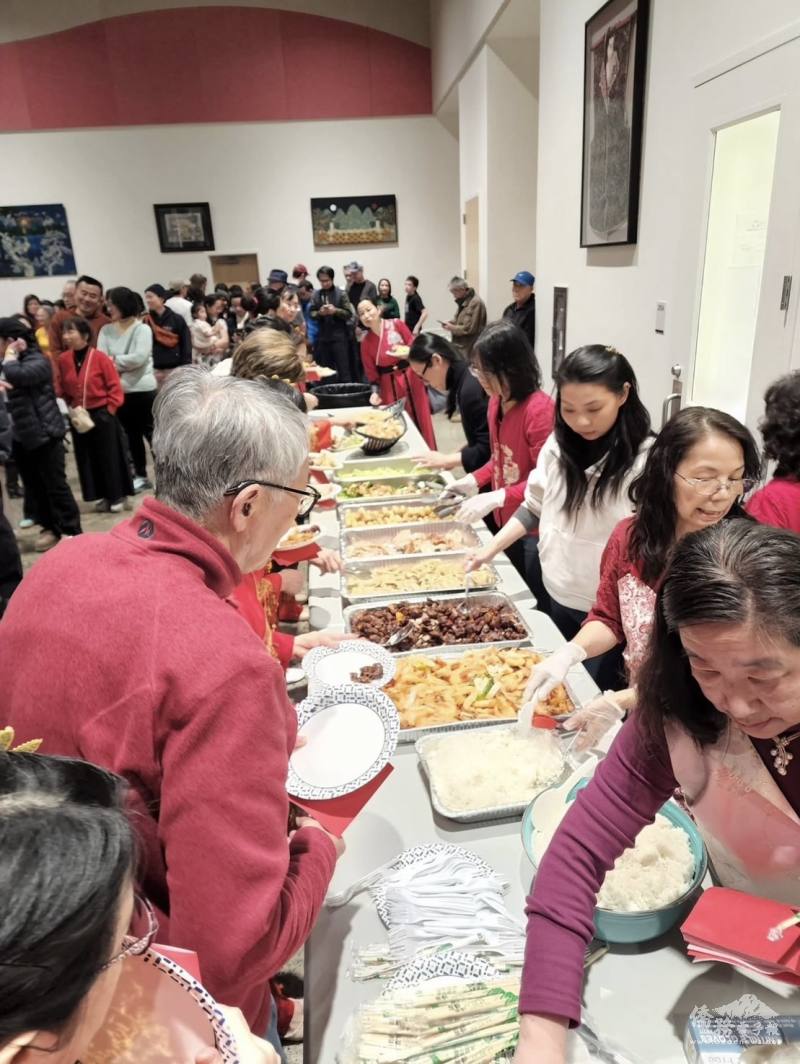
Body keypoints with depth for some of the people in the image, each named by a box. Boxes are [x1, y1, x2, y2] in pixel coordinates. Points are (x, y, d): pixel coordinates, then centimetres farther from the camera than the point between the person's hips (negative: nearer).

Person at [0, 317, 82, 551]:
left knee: (55, 485, -1)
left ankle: (71, 531, 8)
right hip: (21, 436, 8)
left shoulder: (38, 361, -13)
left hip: (45, 434, -8)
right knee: (33, 486, 13)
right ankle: (49, 527, 25)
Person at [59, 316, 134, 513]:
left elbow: (115, 386, -9)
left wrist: (109, 410, -10)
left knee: (109, 456, 2)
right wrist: (71, 406, 4)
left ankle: (117, 496, 15)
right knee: (88, 458, 9)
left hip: (102, 414, -5)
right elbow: (64, 389, 12)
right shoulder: (64, 359, 1)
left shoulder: (100, 357, -12)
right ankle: (104, 496, 21)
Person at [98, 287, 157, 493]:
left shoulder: (142, 329, -7)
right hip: (119, 391, 5)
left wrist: (114, 361, -9)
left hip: (143, 389, -5)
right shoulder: (106, 331, 6)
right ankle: (141, 475, 24)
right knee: (132, 434, 13)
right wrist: (122, 366, -18)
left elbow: (139, 357, -19)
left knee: (151, 432, 0)